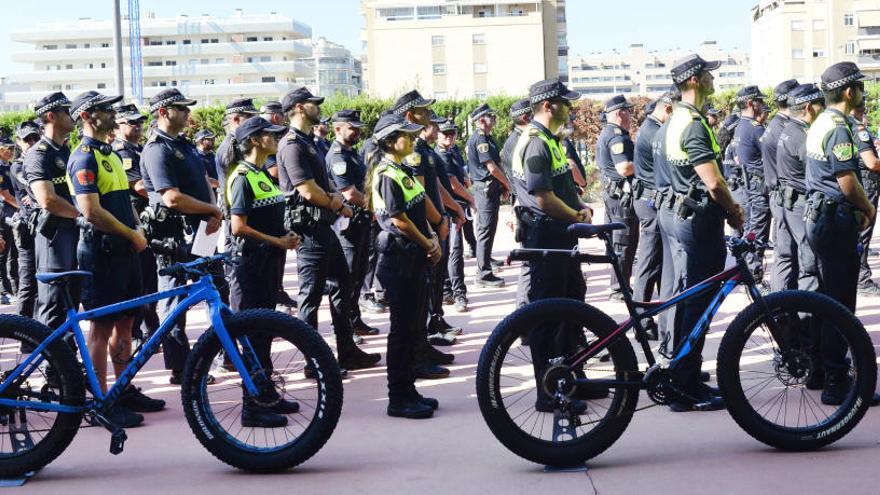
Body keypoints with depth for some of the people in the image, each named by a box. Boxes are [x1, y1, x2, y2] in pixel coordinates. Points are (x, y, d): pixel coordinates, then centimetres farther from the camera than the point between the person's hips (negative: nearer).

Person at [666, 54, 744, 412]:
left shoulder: (678, 119, 14)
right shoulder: (693, 124, -19)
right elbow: (713, 183, -23)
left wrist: (728, 205, 13)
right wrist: (733, 213, -6)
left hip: (685, 217, 11)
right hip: (702, 221, -10)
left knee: (688, 300, 15)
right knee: (698, 305, -6)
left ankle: (683, 379, 23)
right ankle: (687, 389, -3)